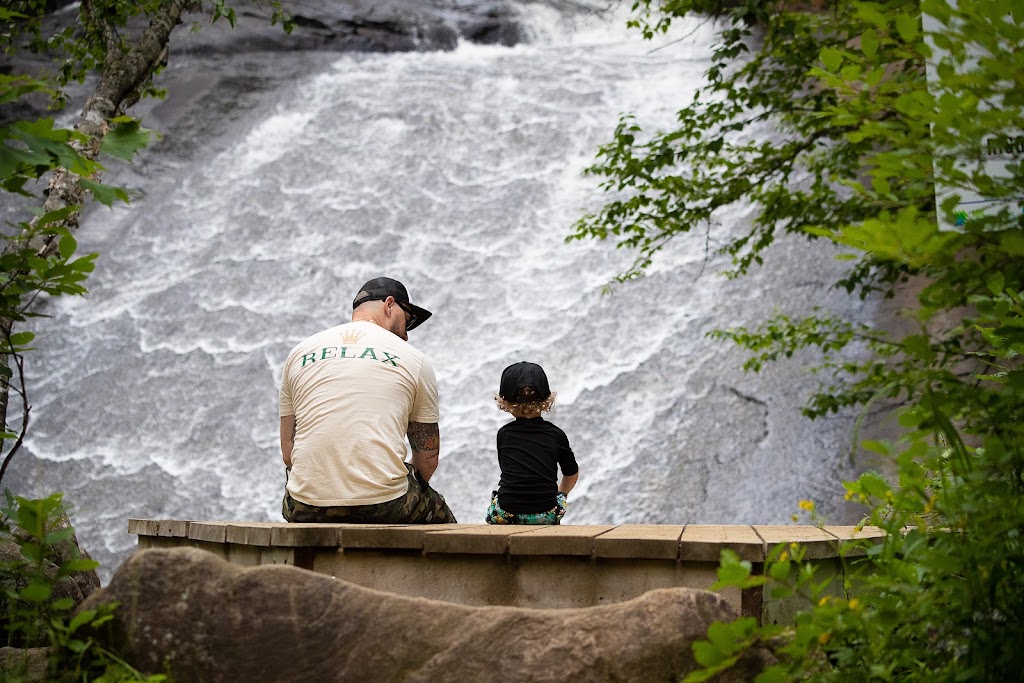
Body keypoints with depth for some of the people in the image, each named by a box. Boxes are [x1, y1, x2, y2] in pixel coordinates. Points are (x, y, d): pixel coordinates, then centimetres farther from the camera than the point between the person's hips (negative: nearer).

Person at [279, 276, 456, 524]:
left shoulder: (299, 352, 13)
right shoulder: (414, 359, 6)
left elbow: (288, 451, 12)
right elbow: (427, 458, 11)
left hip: (308, 510, 2)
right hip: (384, 505, -2)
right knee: (441, 517, 30)